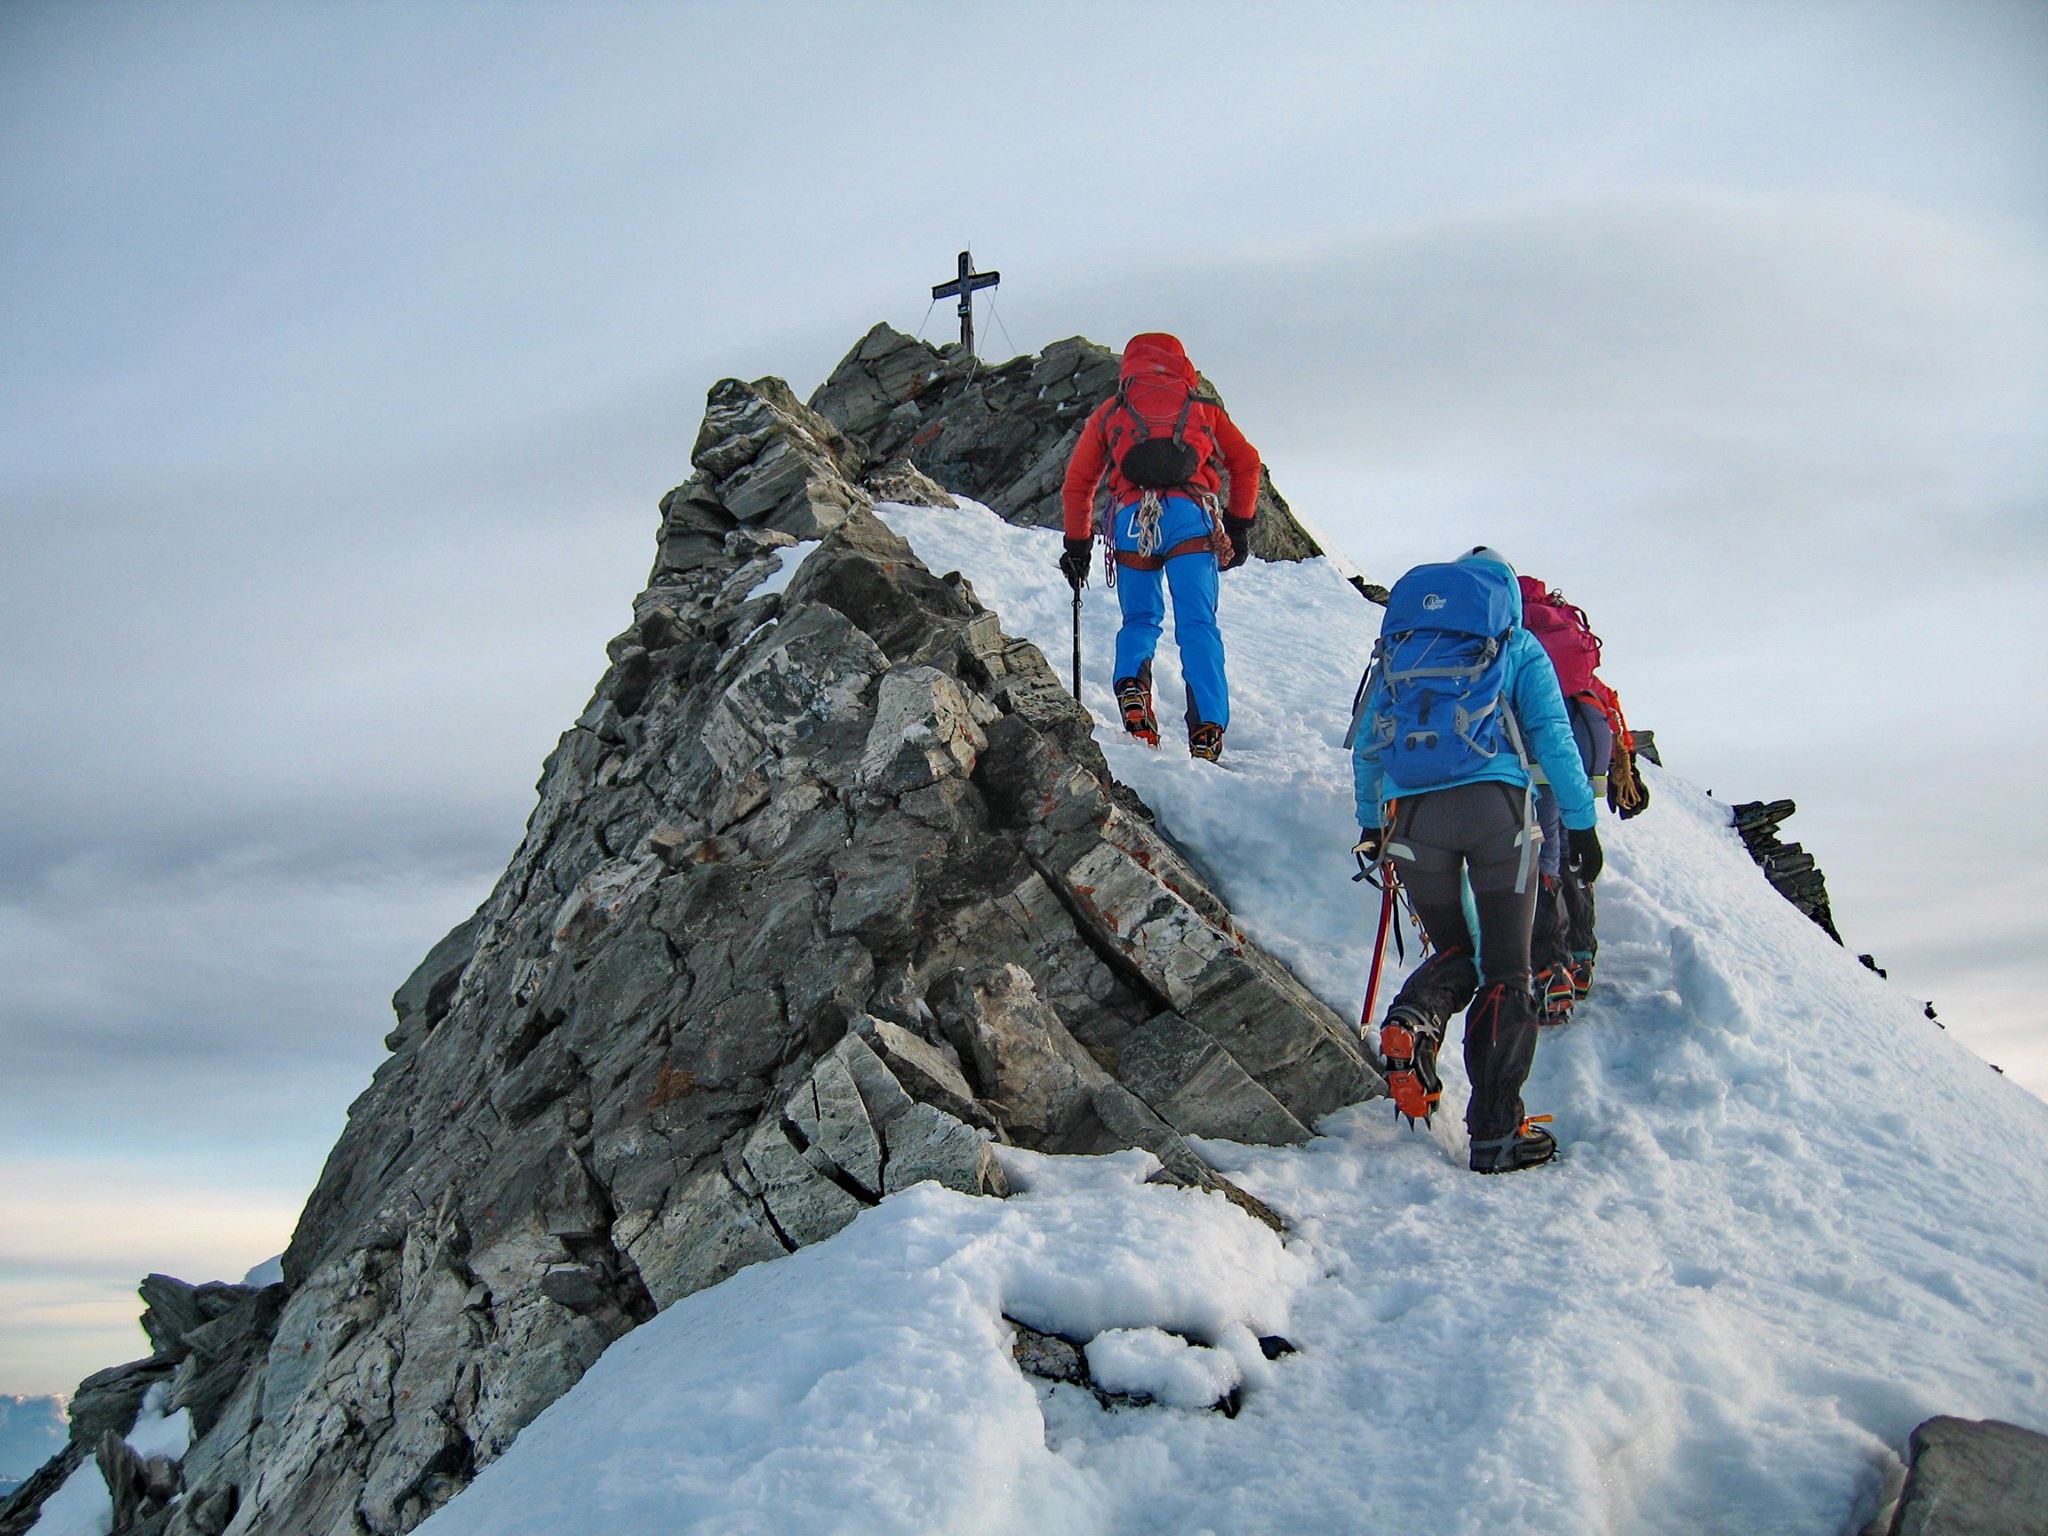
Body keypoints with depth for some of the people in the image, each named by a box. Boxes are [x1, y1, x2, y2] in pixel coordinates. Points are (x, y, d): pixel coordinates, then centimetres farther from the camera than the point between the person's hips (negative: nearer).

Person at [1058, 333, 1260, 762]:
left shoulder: (1109, 412, 25)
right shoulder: (1202, 406, 26)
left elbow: (1077, 482, 21)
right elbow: (1246, 461, 18)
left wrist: (1077, 545, 26)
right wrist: (1239, 524, 21)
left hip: (1132, 518, 1)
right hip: (1192, 518, -1)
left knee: (1139, 622, 16)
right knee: (1198, 625, -4)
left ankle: (1130, 687, -12)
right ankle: (1207, 729, -17)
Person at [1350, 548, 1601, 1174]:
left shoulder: (1399, 647, 23)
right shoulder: (1517, 645, 15)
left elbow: (1366, 744, 23)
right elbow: (1553, 737, 6)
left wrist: (1370, 823, 29)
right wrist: (1580, 822, 7)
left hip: (1410, 812, 3)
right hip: (1494, 805, -3)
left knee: (1454, 954, 20)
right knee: (1506, 972, 4)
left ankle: (1413, 1019, -12)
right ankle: (1495, 1132, -2)